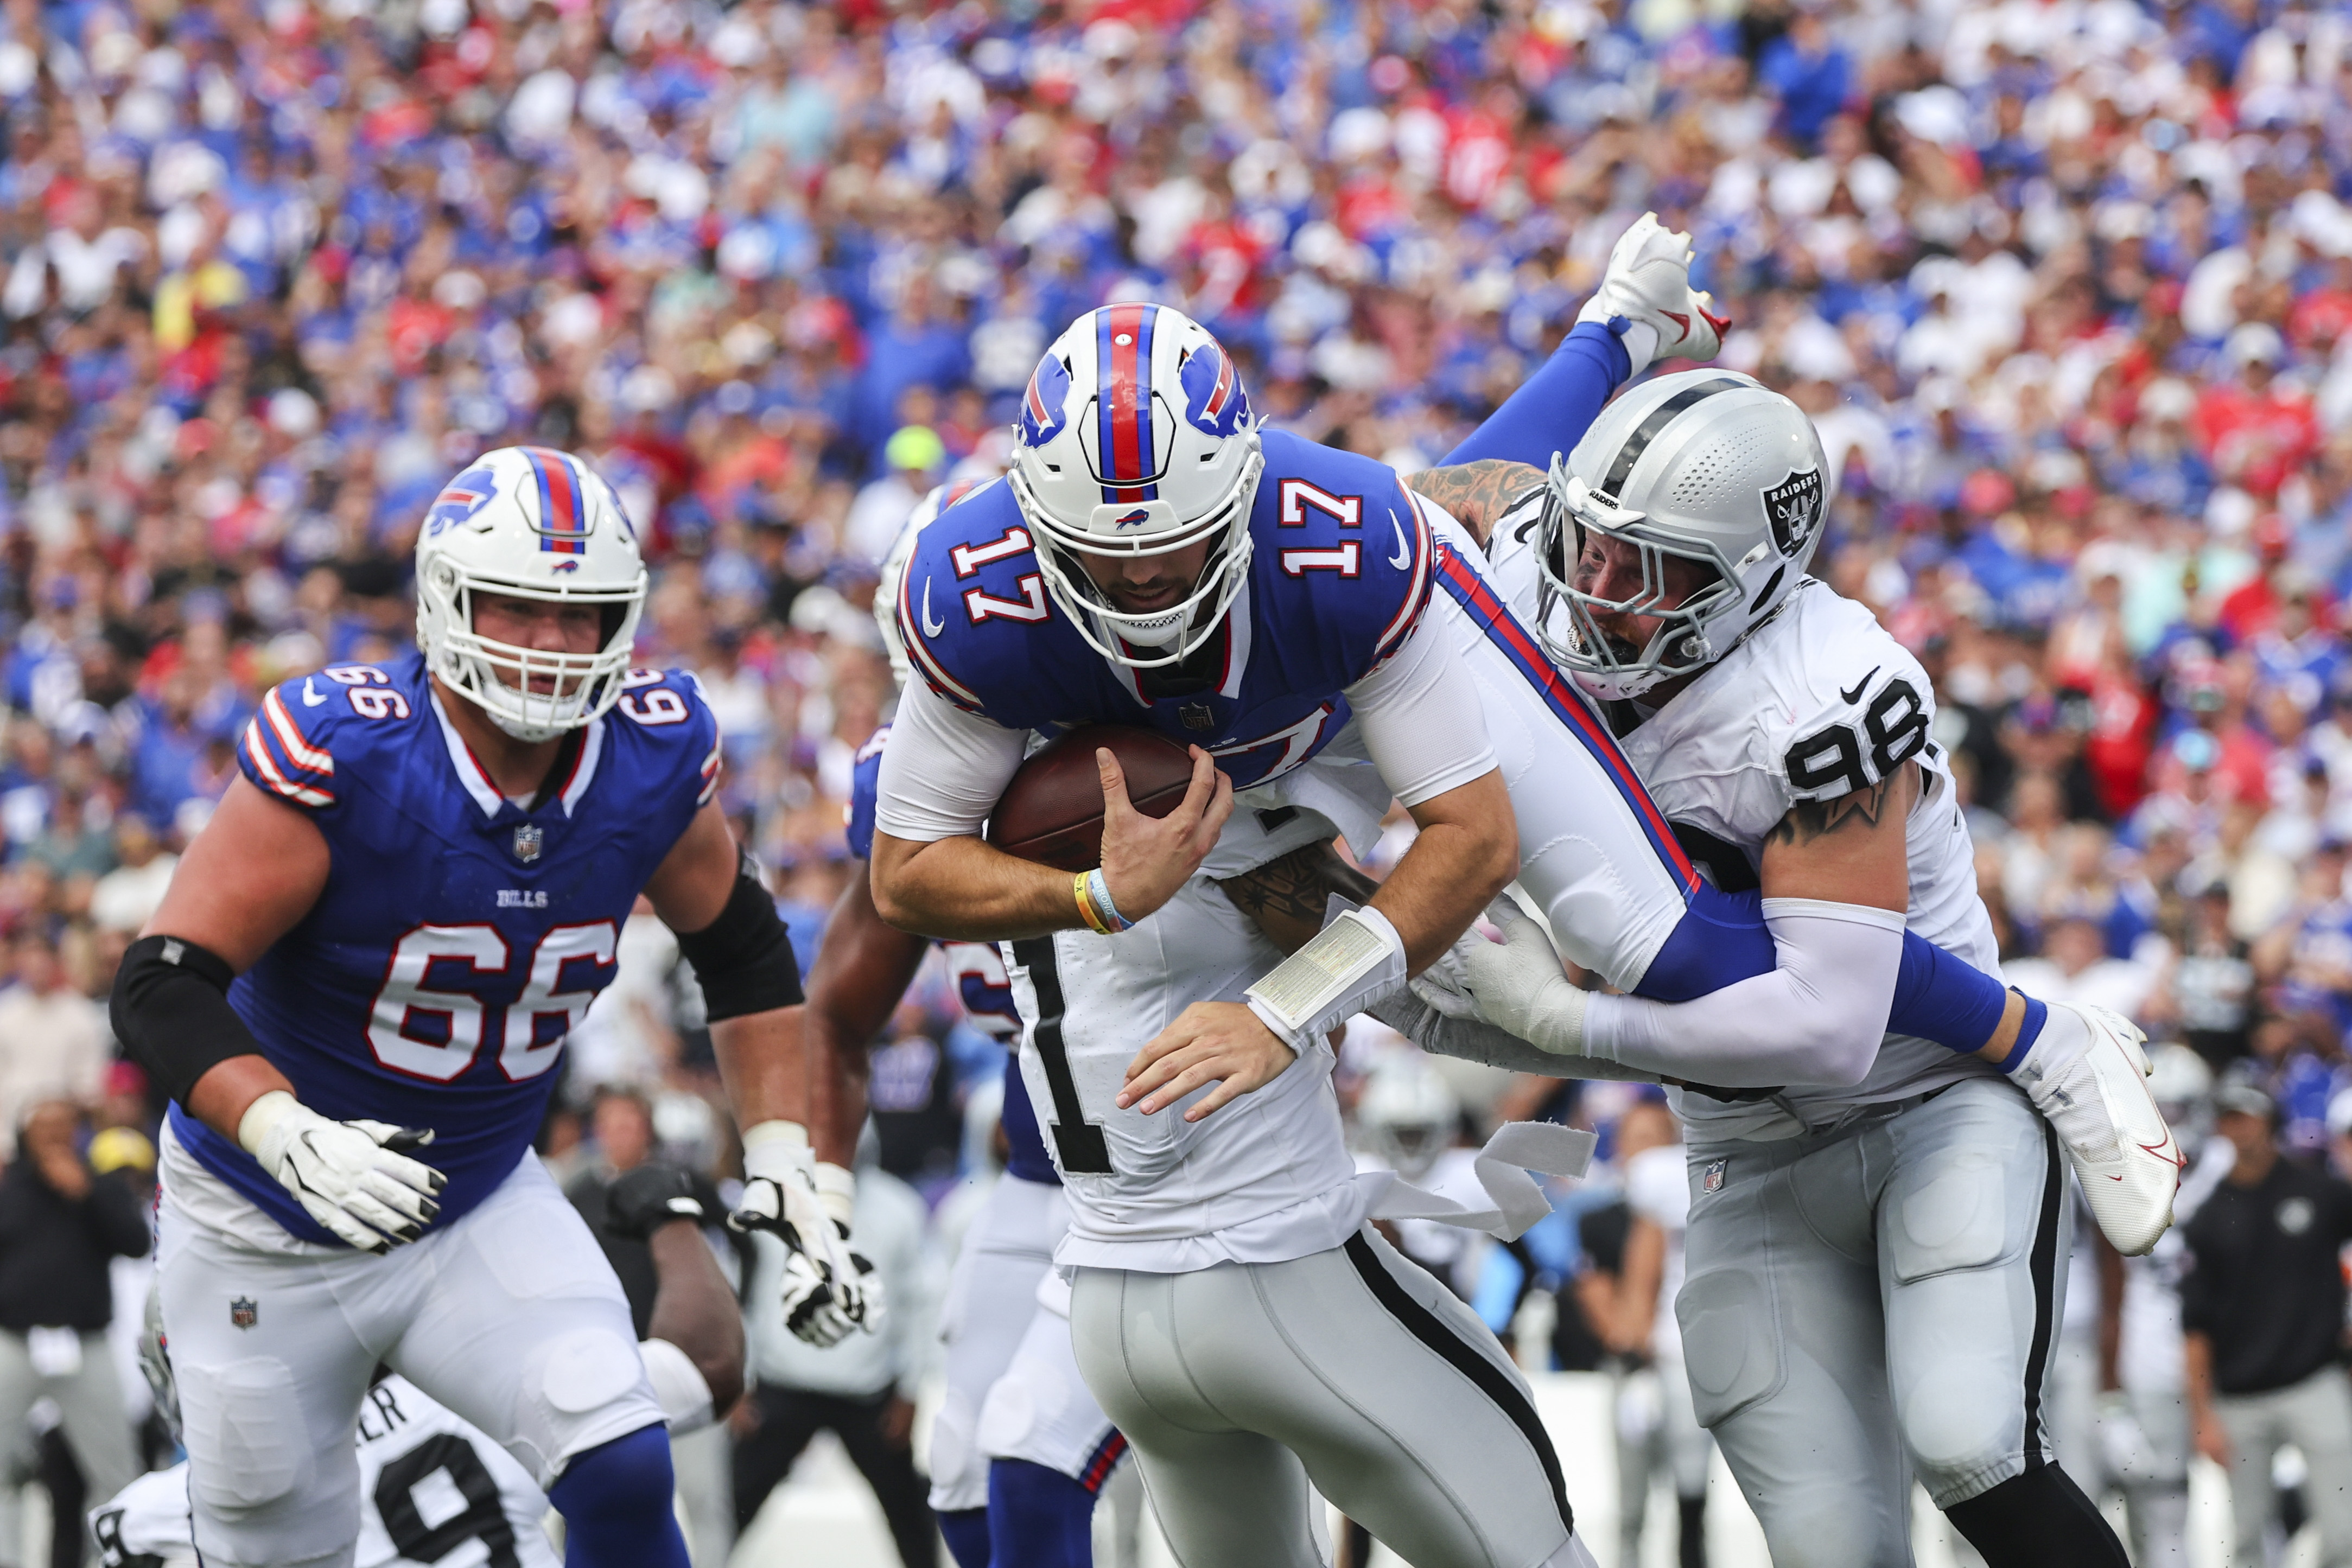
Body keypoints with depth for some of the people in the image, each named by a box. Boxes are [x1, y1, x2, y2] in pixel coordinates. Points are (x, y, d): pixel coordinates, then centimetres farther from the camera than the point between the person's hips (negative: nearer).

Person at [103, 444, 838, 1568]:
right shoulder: (343, 756, -27)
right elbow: (163, 987, -27)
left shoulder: (653, 758, -11)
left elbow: (739, 949, 9)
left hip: (478, 1209, 3)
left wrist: (783, 1164, 3)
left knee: (623, 1474, -17)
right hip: (268, 1231, -3)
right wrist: (291, 1138, -42)